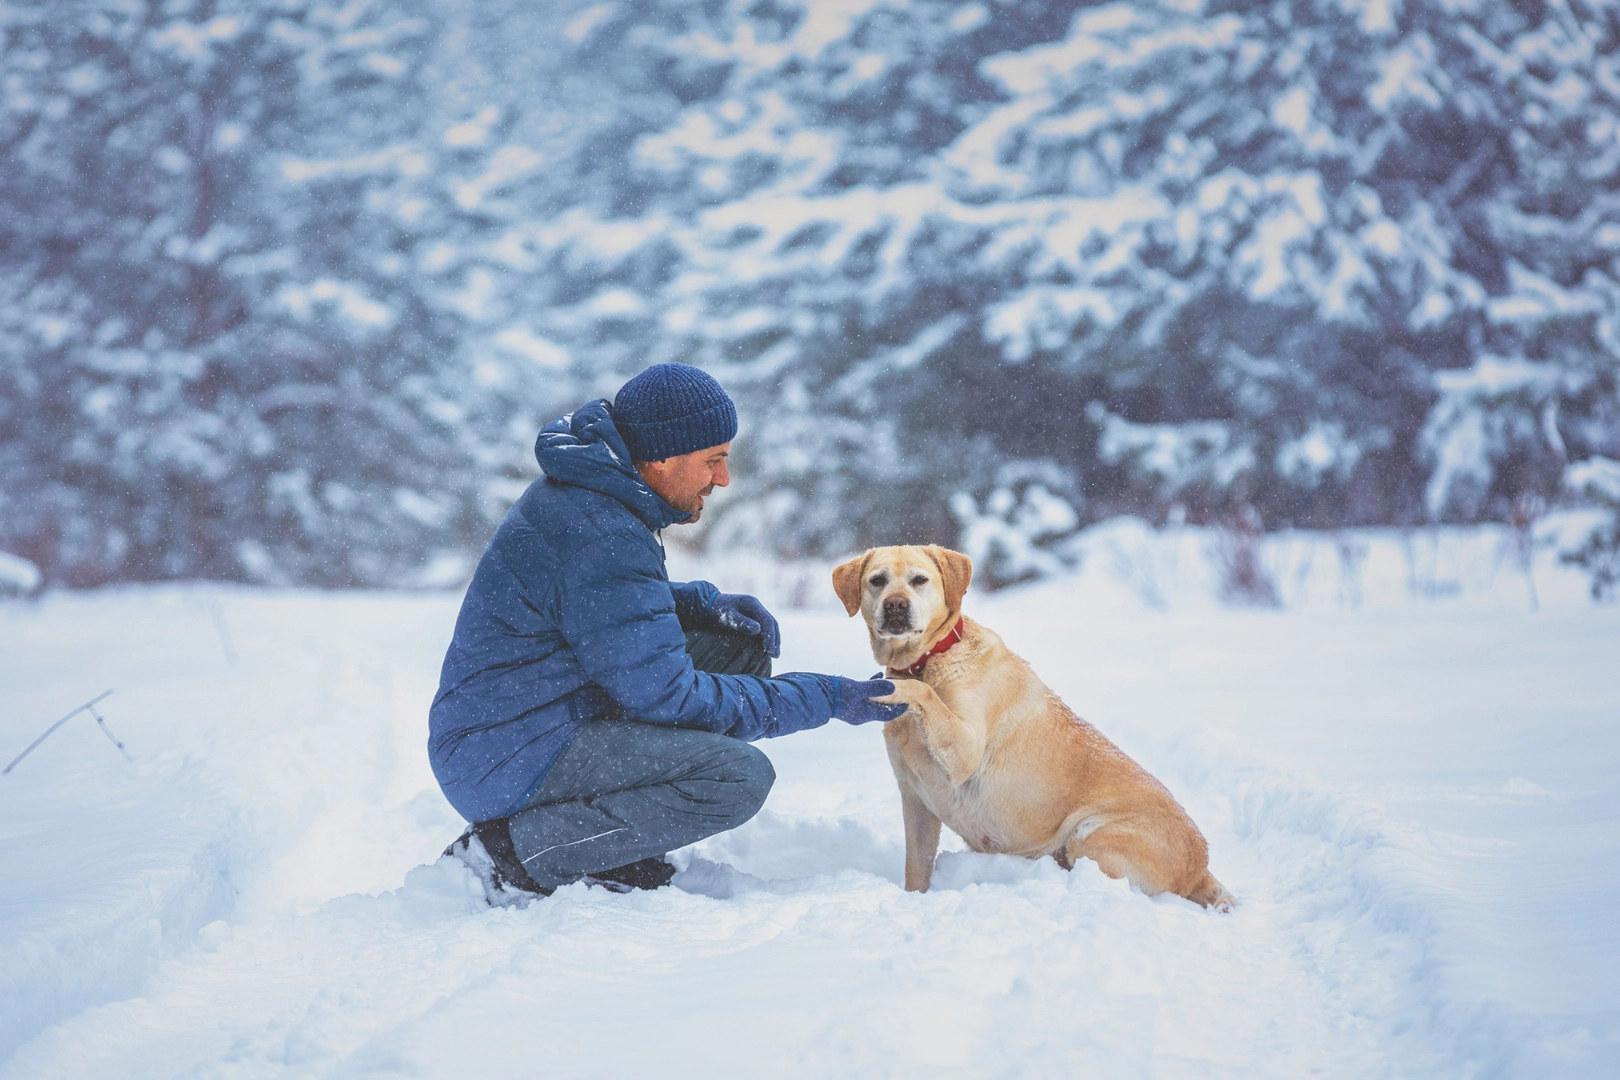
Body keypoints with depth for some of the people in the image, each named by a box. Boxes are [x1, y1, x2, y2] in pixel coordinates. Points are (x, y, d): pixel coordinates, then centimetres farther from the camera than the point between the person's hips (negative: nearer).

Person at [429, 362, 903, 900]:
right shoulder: (602, 538, -24)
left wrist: (707, 603, 4)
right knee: (740, 776, -23)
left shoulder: (587, 492, 7)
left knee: (743, 644, 9)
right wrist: (826, 698, -15)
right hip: (509, 765, -10)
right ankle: (516, 850, -11)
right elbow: (669, 698, -22)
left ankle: (612, 845, 8)